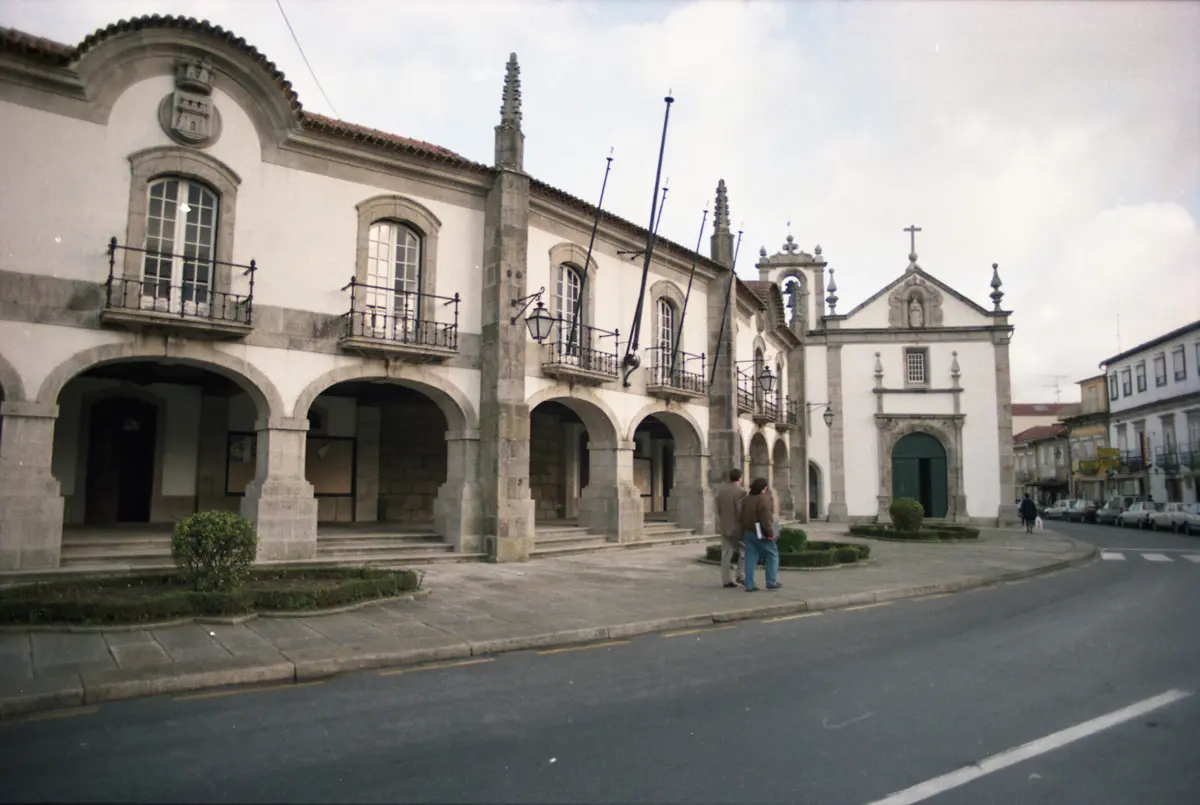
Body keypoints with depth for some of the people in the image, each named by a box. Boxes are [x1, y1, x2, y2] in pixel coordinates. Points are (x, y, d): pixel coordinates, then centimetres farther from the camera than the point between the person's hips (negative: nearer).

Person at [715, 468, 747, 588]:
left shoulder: (721, 489, 5)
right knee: (744, 551, 11)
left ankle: (727, 580, 9)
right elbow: (741, 511, -18)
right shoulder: (740, 491, -16)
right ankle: (741, 576, 8)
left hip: (724, 526, 6)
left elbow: (718, 507, 7)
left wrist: (721, 520, 13)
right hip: (737, 527, -6)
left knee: (726, 554, 8)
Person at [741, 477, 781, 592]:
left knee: (750, 558, 6)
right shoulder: (764, 499, -15)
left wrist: (744, 533, 16)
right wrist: (771, 533, -16)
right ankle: (771, 582, 9)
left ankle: (749, 585, 3)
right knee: (772, 556, 9)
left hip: (748, 532, 7)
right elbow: (766, 518, -21)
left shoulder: (746, 499, 9)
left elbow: (743, 517, 11)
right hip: (761, 534, -7)